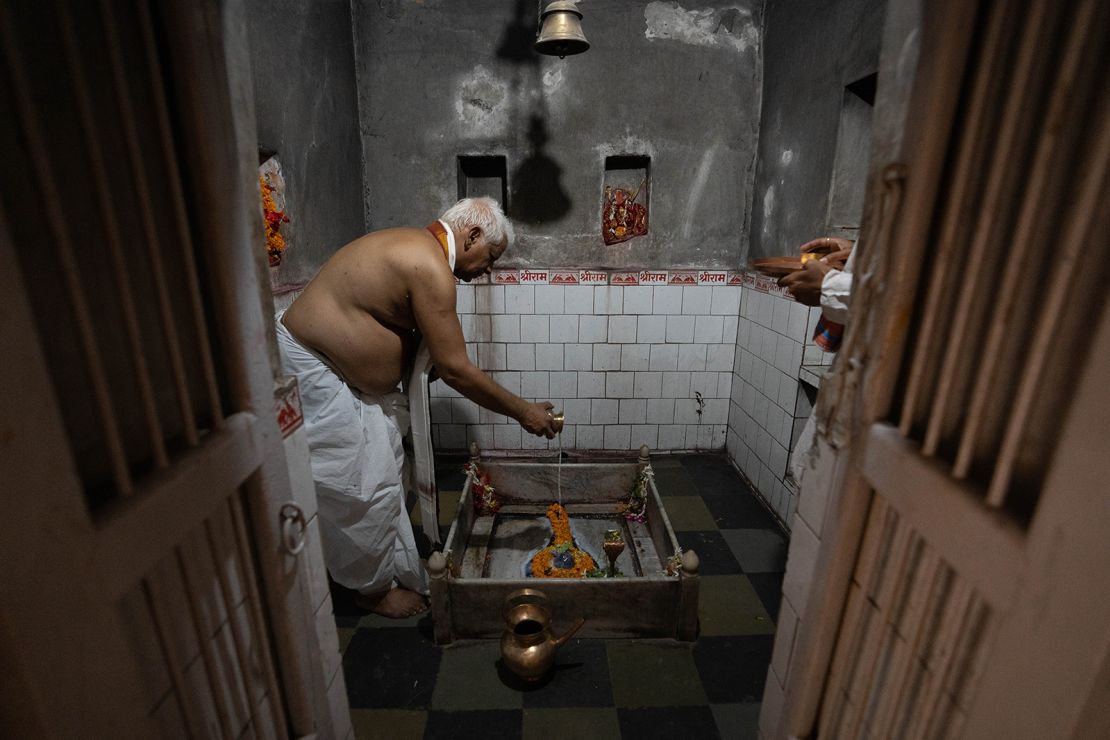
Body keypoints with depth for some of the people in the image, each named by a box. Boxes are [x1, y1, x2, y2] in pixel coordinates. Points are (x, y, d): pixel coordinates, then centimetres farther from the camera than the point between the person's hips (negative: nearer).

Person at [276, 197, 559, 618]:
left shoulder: (414, 248, 8)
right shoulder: (430, 267, -25)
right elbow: (455, 370, -24)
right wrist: (523, 412, -15)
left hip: (341, 370, 11)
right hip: (312, 371, -11)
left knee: (382, 477, 16)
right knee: (363, 489, 1)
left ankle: (405, 574, 33)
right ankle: (374, 588, 24)